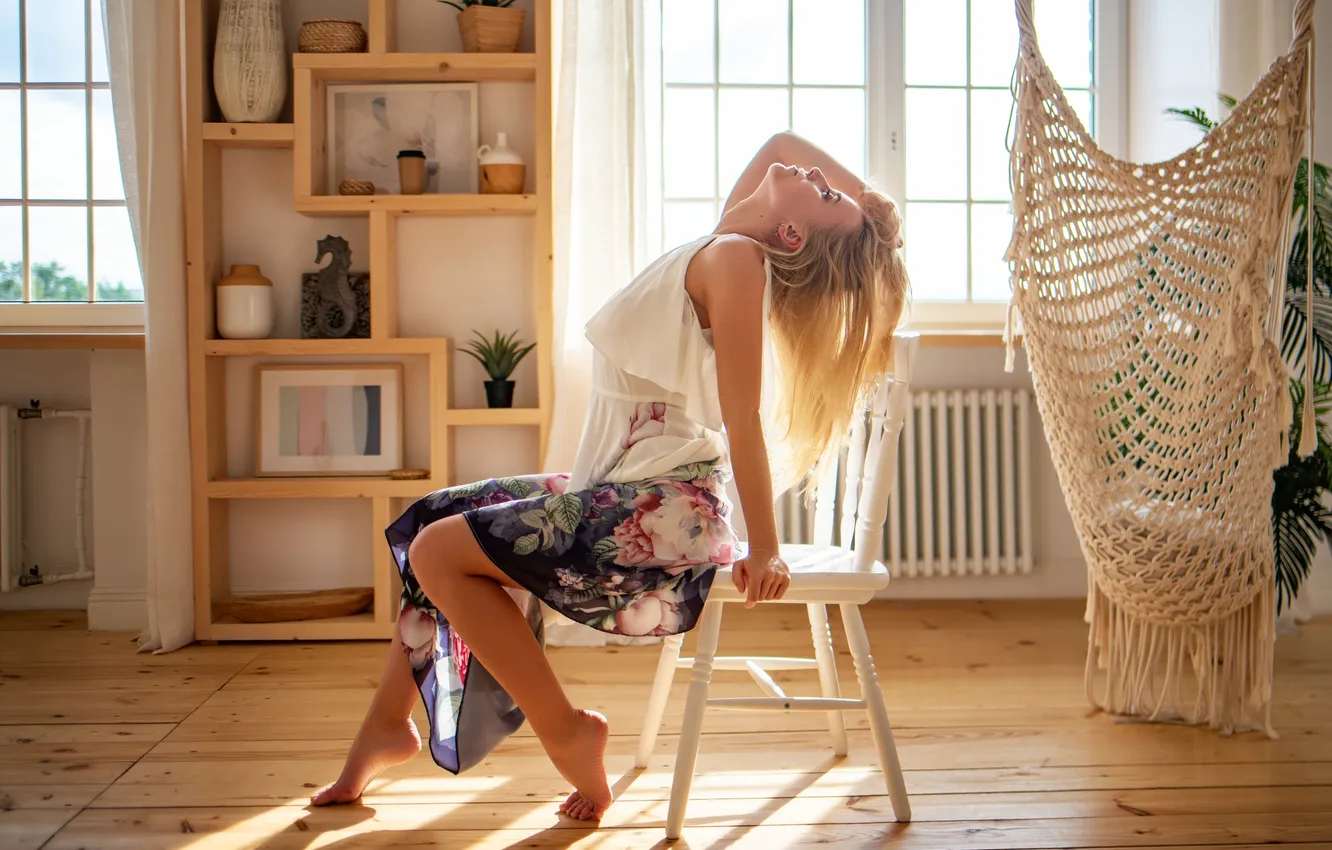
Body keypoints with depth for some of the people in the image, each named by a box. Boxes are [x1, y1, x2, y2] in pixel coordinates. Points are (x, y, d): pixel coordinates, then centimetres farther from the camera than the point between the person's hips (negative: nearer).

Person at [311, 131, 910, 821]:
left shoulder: (733, 257, -14)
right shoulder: (725, 243, 10)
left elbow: (743, 417, -19)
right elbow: (782, 142, 25)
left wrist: (765, 551, -16)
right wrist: (870, 199, 17)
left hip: (665, 509, -10)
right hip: (623, 486, 10)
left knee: (439, 550, -13)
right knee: (437, 519, 17)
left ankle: (565, 731, -2)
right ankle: (389, 723, 26)